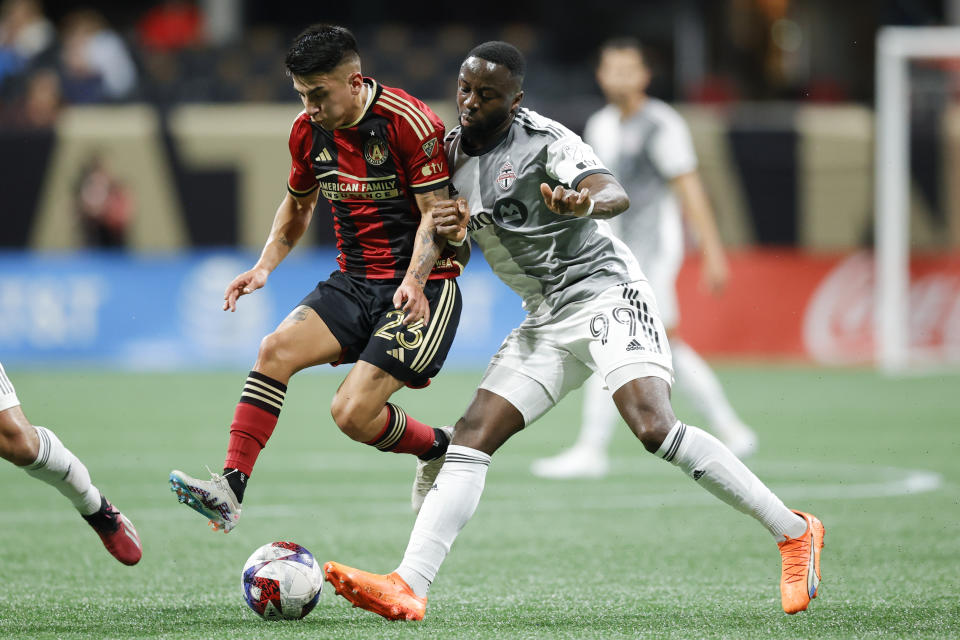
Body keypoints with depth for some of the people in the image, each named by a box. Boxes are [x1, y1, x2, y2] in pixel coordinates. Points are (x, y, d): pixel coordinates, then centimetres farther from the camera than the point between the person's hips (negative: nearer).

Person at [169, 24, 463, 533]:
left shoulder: (410, 123, -16)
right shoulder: (308, 130, 4)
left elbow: (434, 214, -15)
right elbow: (298, 204, 21)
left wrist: (414, 281, -30)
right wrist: (266, 265, 6)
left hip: (420, 287, -6)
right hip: (353, 282, 6)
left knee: (353, 414, -18)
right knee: (276, 349, -20)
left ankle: (439, 449, 12)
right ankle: (230, 487, -23)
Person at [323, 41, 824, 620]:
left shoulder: (544, 141, -14)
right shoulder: (452, 150, 8)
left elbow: (616, 195, -30)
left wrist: (586, 202, -54)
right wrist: (447, 231, -5)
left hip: (606, 292, -7)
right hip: (547, 321, 7)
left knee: (654, 427, -25)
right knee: (472, 436, -5)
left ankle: (794, 533, -15)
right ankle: (409, 587, -11)